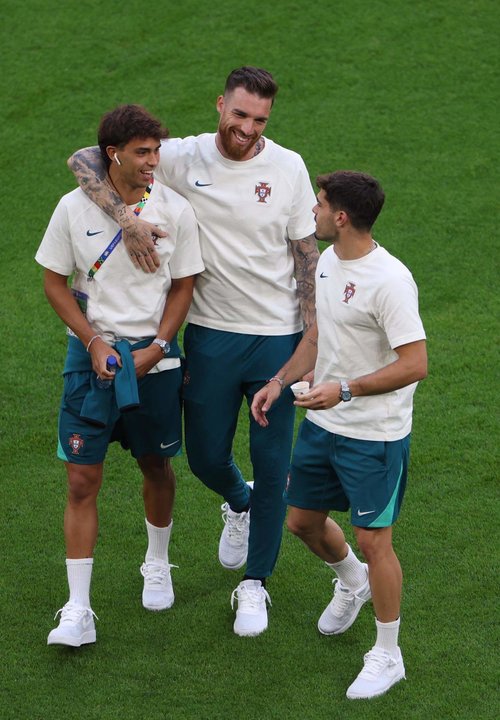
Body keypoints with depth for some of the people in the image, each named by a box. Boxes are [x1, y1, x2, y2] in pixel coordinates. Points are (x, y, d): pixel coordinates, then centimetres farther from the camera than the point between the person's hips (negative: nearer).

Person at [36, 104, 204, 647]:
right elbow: (55, 282, 1)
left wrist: (157, 347, -9)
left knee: (156, 467, 15)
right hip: (93, 352, -1)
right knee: (82, 480, -4)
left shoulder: (175, 210, -6)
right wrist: (94, 343, -9)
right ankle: (78, 611, 1)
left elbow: (183, 286, 3)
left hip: (154, 354, 1)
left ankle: (157, 566, 43)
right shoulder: (74, 208, -8)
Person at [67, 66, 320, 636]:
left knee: (271, 467, 4)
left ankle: (254, 582, 21)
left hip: (277, 337, -1)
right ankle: (238, 503, 48)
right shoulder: (184, 158, -8)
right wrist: (125, 215, -25)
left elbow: (307, 255, 2)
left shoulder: (288, 168, -5)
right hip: (210, 335, 1)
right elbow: (84, 159, -9)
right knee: (206, 457, 11)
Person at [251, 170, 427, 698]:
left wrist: (344, 389, -29)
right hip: (321, 423, 8)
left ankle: (387, 656, 15)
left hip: (375, 436, -8)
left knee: (372, 539, -2)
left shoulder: (389, 281, -24)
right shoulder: (328, 261, 4)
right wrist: (279, 382, 8)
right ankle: (352, 581, 49)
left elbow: (415, 364, -25)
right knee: (302, 520, 18)